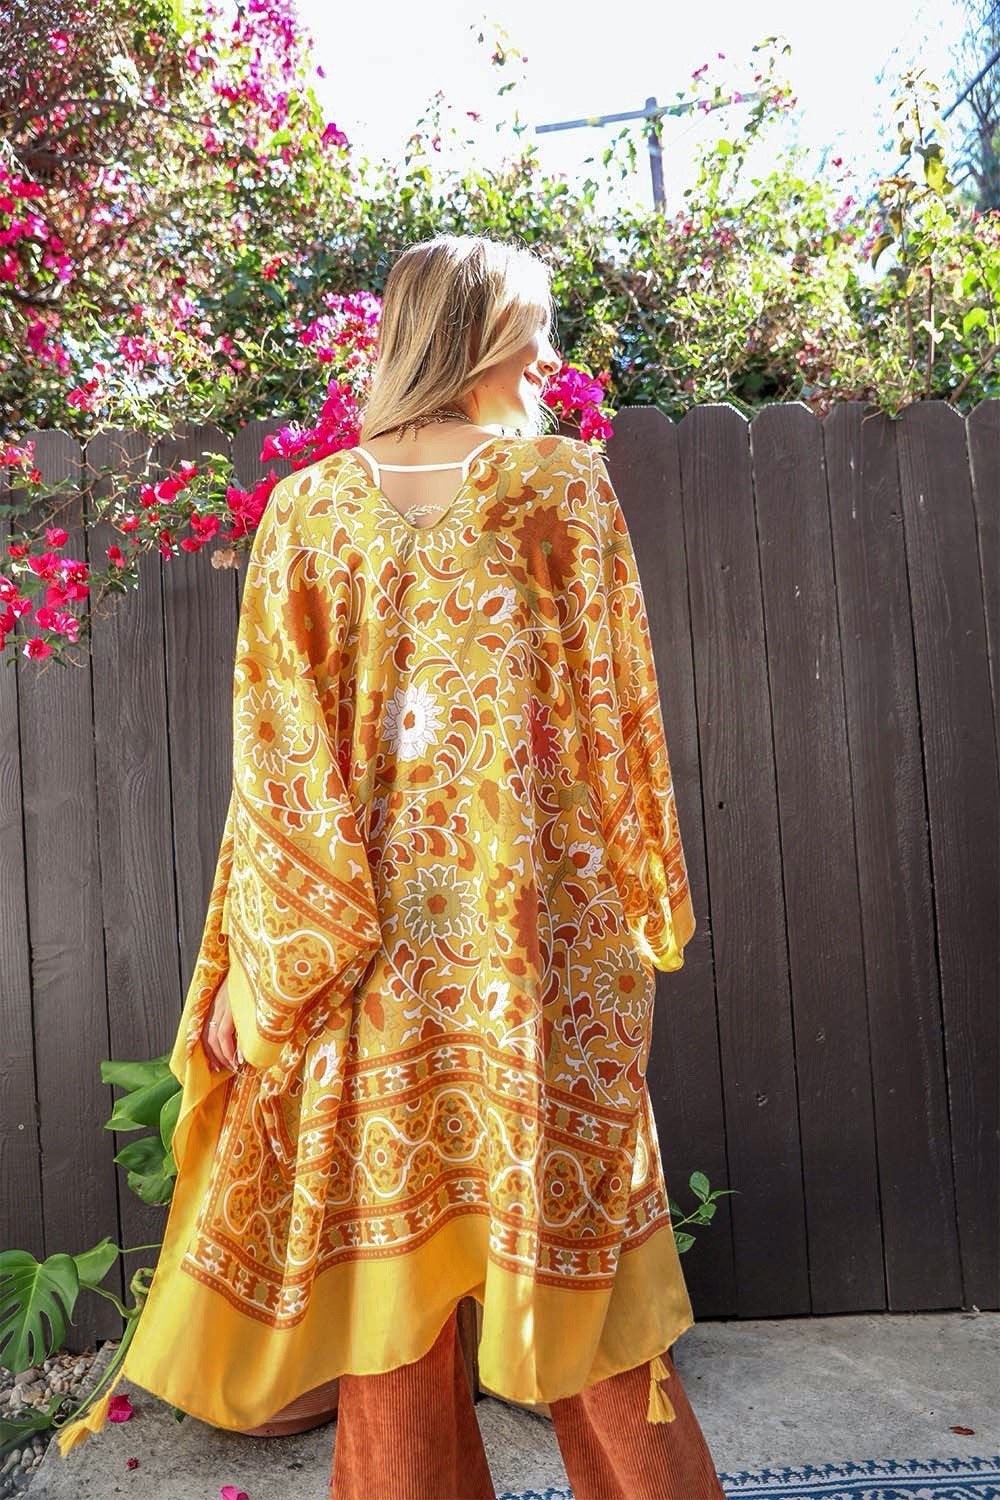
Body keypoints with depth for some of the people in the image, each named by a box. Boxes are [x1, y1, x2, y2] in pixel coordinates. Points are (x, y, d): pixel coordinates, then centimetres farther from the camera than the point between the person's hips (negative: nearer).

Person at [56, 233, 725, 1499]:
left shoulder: (308, 508, 2)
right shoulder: (565, 482, -1)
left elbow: (279, 757, -2)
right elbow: (614, 709, -1)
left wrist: (259, 970, 2)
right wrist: (644, 898, 9)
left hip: (374, 939, 1)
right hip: (543, 925, -1)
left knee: (386, 1233, 13)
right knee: (564, 1221, 13)